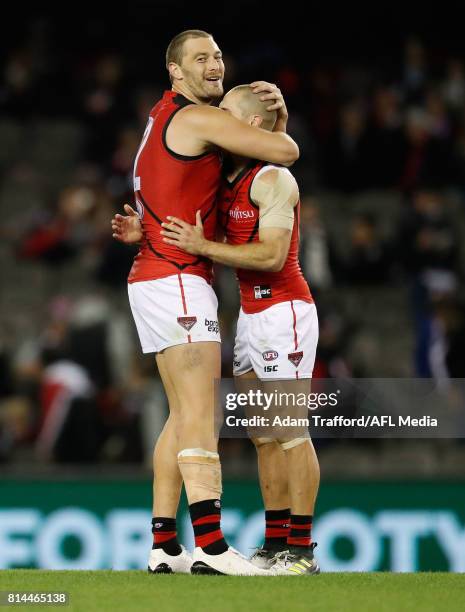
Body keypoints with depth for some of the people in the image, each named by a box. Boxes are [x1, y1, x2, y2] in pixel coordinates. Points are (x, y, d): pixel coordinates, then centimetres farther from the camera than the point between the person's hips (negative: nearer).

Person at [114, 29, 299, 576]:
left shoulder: (165, 117, 20)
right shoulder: (196, 118, -10)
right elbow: (285, 152, -13)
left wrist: (269, 108, 8)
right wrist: (274, 127, 11)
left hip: (153, 281, 10)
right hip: (178, 279, -10)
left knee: (182, 416, 11)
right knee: (199, 413, -17)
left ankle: (164, 547, 9)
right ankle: (210, 546, -26)